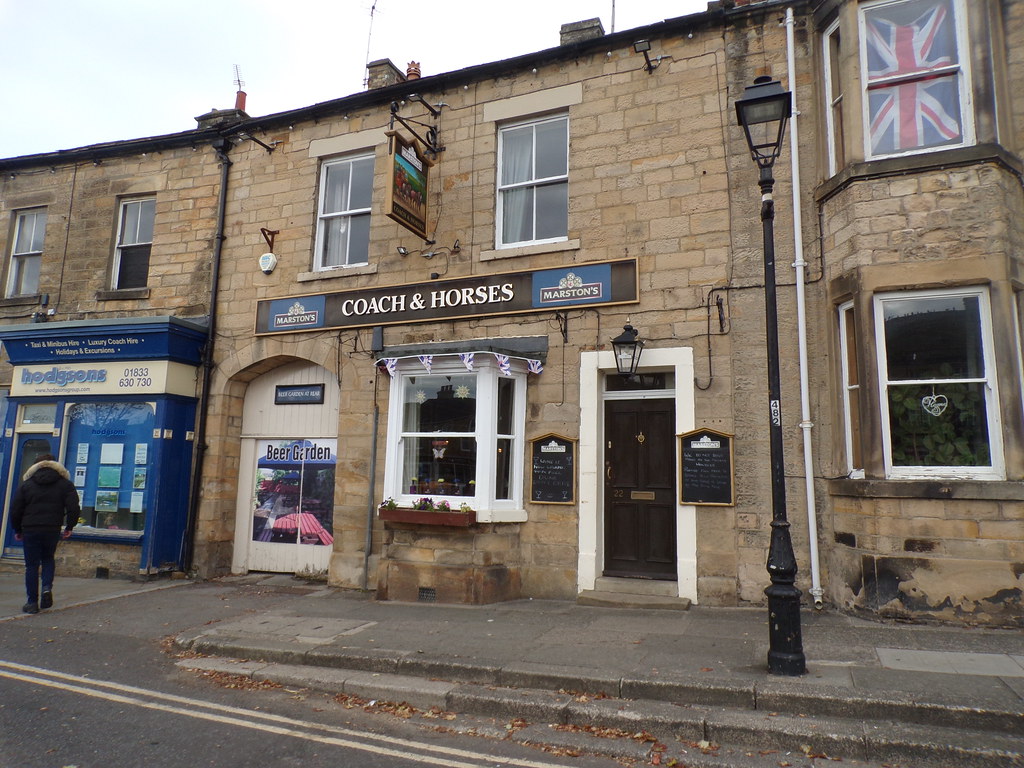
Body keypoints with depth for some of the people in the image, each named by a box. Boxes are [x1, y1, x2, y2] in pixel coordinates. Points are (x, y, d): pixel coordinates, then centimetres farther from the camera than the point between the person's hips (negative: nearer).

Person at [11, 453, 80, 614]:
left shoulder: (26, 485, 6)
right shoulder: (65, 484, 4)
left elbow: (15, 510, 4)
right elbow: (73, 508, -4)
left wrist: (17, 530, 16)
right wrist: (69, 527, 9)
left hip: (30, 530, -1)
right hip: (53, 530, 1)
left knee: (32, 565, 5)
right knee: (48, 559, 21)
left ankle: (32, 602, 5)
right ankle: (47, 587, -3)